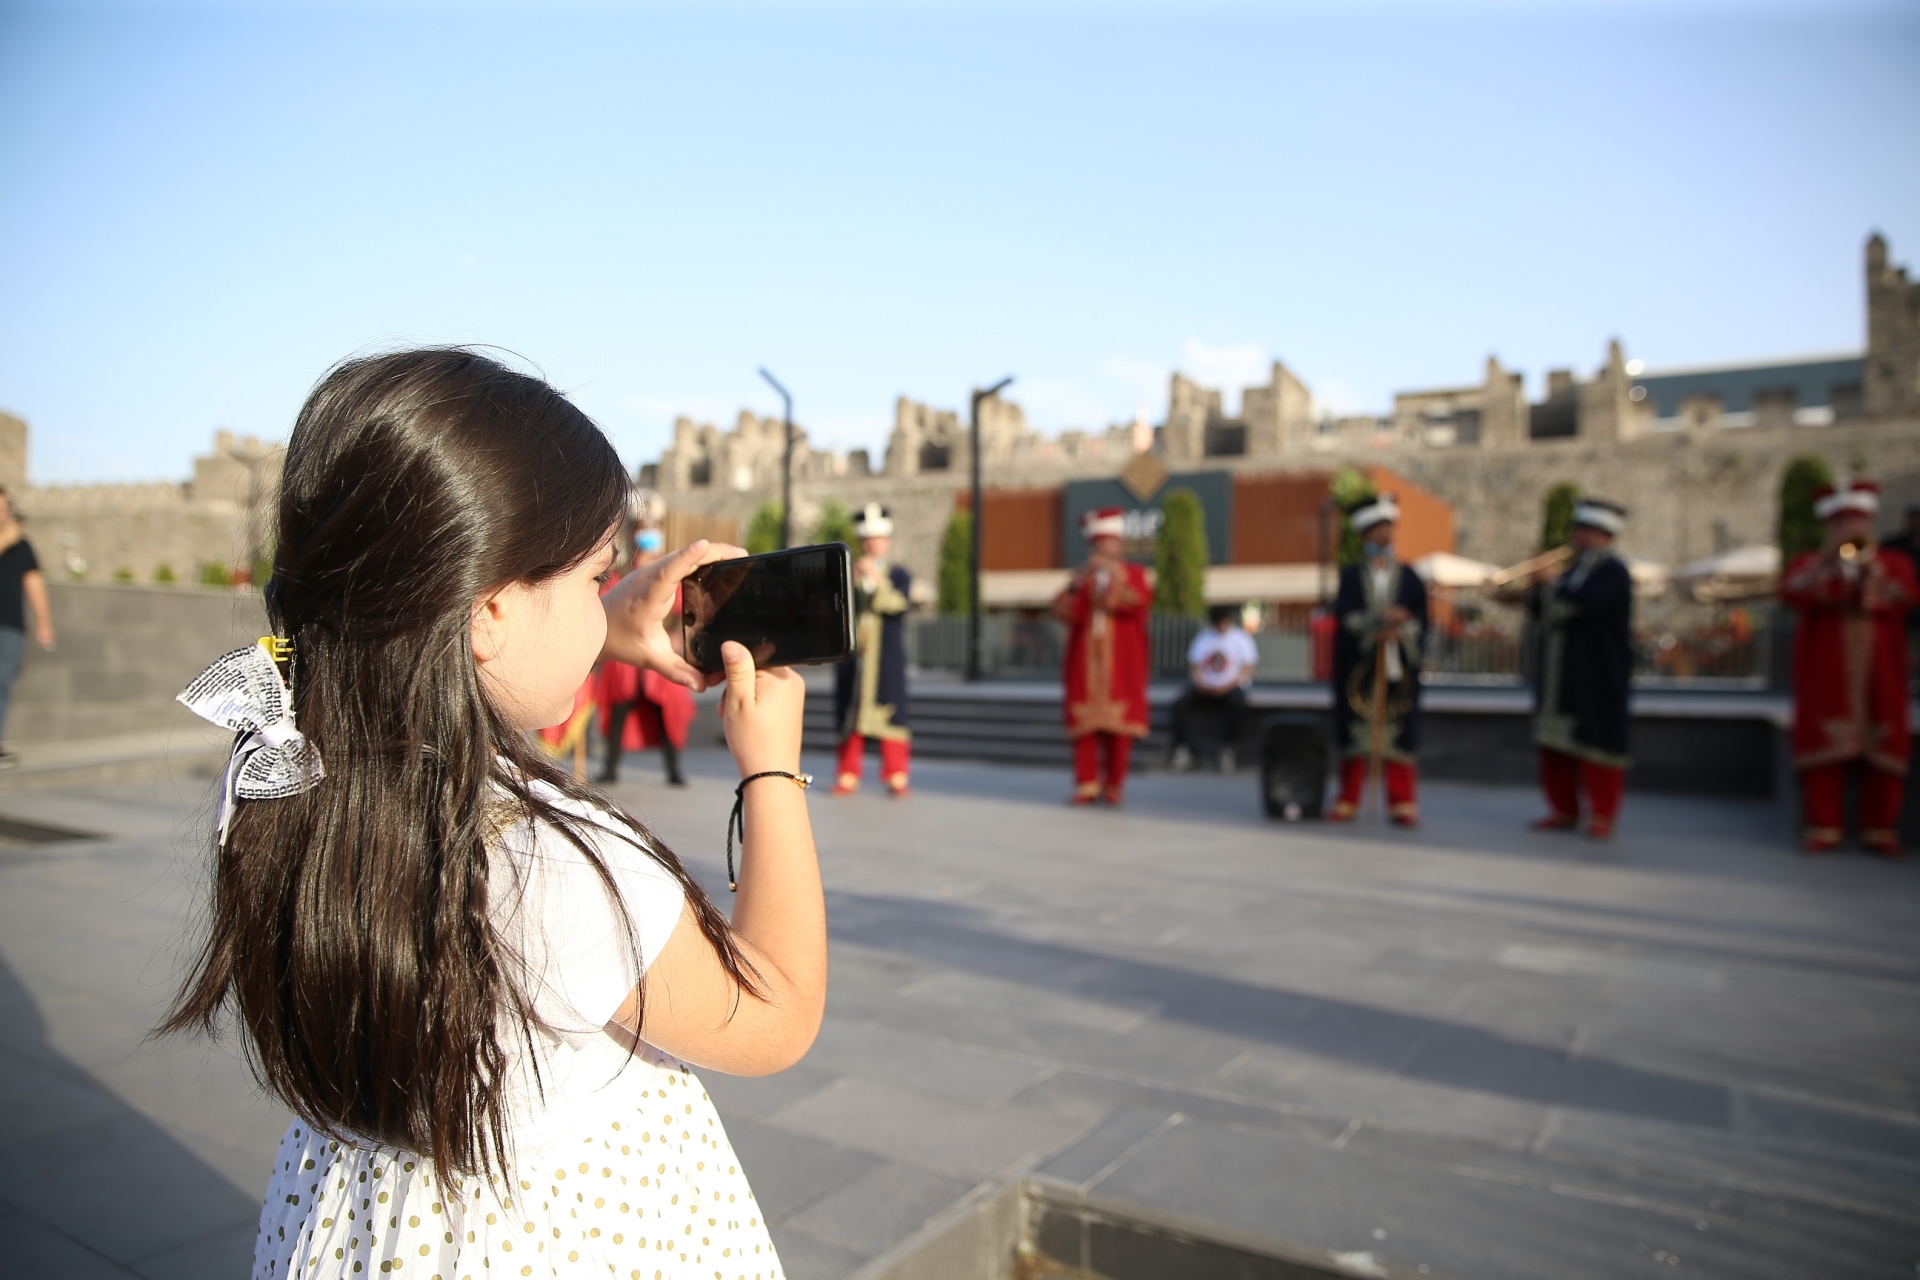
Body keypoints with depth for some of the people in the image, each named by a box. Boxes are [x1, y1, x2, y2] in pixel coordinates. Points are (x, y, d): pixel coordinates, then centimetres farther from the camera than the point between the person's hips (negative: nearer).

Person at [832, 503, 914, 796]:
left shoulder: (899, 576, 9)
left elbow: (897, 606, -9)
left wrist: (878, 578, -15)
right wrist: (854, 581, -10)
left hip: (887, 660, -1)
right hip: (853, 655, 2)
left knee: (890, 713, -4)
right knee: (851, 715, 2)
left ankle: (896, 776, 1)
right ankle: (848, 775, 8)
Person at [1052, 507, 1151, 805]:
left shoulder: (1133, 574, 9)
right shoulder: (1080, 577, 14)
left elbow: (1140, 602, -13)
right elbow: (1062, 612, -2)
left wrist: (1115, 576, -22)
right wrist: (1076, 584, -17)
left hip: (1120, 664, -2)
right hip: (1085, 662, 2)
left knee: (1117, 723, -3)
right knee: (1084, 721, -4)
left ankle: (1114, 784, 4)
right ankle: (1086, 783, -1)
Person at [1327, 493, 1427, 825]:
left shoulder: (1409, 578, 12)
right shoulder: (1350, 576, 9)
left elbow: (1420, 622, 4)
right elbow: (1344, 617, -5)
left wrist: (1400, 631, -15)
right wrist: (1380, 619, -18)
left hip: (1398, 669, 0)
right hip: (1358, 669, 0)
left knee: (1400, 734, -2)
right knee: (1355, 733, 1)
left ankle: (1403, 804, 5)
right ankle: (1348, 801, 10)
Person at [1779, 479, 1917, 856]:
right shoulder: (1808, 563, 10)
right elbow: (1790, 594, -11)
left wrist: (1869, 566, -16)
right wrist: (1826, 559, -18)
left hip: (1880, 676, 1)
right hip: (1825, 677, -1)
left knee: (1883, 749, -1)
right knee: (1824, 745, -4)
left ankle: (1881, 828, 7)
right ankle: (1823, 827, 1)